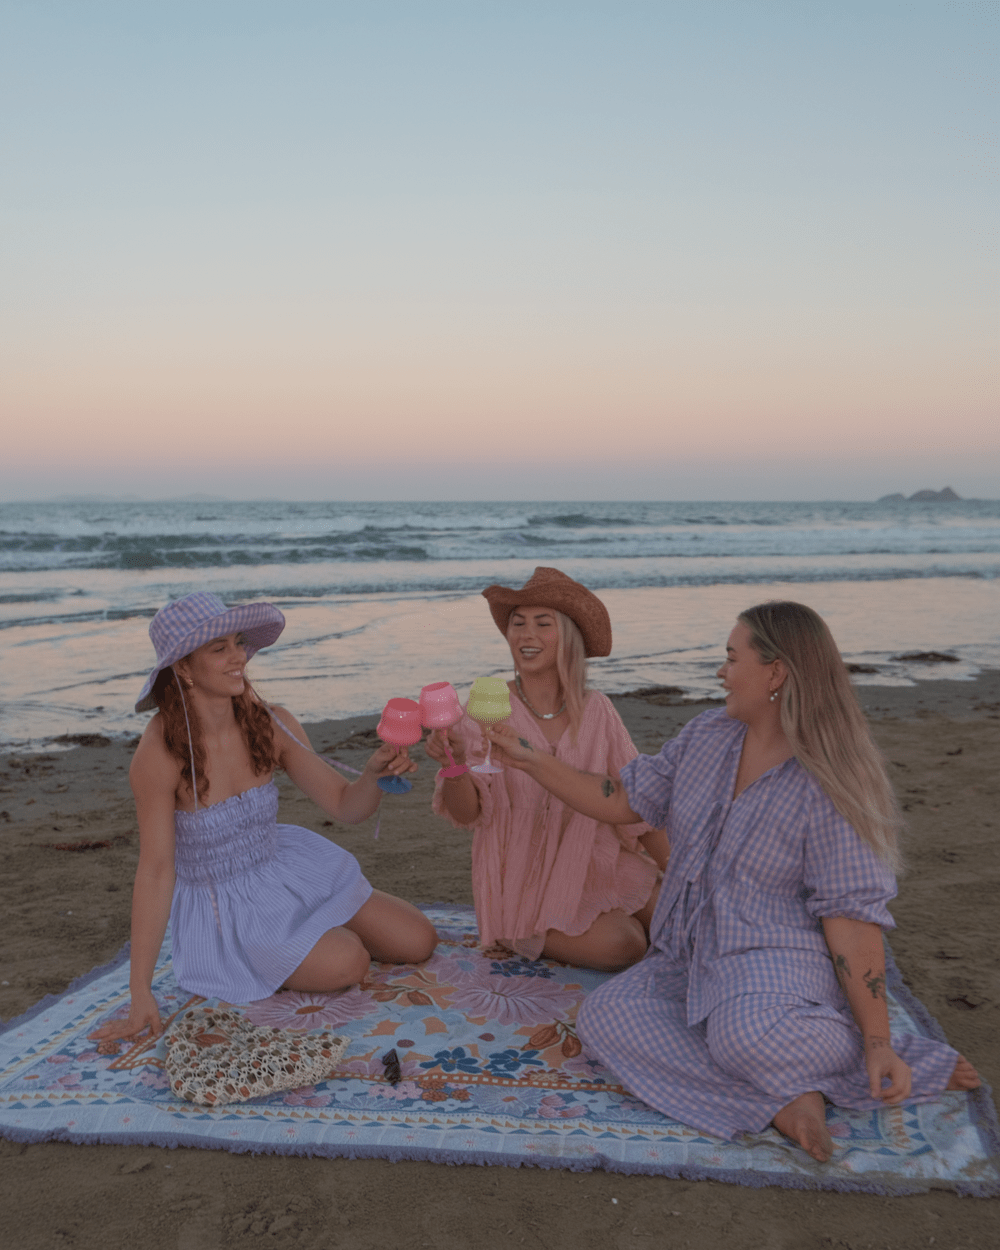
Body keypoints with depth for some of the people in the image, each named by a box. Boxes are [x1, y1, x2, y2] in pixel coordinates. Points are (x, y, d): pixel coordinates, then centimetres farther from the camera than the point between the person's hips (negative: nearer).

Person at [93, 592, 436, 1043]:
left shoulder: (272, 725, -13)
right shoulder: (158, 754, -26)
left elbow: (345, 806, -7)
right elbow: (155, 870, -23)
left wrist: (375, 773, -31)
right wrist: (141, 993, -22)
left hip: (286, 868, 5)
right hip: (224, 910, -5)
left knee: (418, 942, 2)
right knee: (346, 963, -25)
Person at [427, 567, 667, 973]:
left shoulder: (596, 711, -3)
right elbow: (466, 813, -17)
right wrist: (454, 764, -37)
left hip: (592, 864, 4)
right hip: (523, 876, -4)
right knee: (620, 945, -23)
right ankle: (530, 936, 6)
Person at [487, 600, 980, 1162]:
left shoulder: (829, 788, -15)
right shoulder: (707, 736, 4)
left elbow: (852, 914, -16)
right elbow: (622, 801, 9)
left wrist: (878, 1043, -21)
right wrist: (527, 757, 4)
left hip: (777, 962, -7)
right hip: (691, 963, 7)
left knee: (748, 1035, -39)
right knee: (603, 1016, -17)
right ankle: (778, 1099, -21)